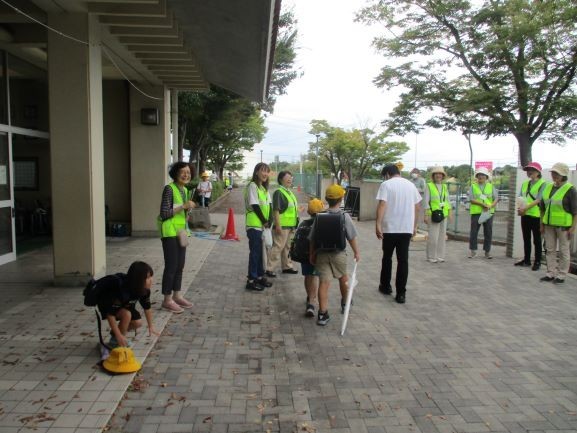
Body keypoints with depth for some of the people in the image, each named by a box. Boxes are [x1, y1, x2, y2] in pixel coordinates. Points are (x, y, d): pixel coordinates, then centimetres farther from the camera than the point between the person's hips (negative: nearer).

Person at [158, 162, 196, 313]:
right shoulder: (169, 189, -14)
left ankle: (176, 296, 23)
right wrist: (183, 206, -22)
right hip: (170, 233, -8)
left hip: (181, 232, 8)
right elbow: (164, 213, -19)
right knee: (171, 266, -4)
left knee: (180, 265, 12)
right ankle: (167, 300, 6)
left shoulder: (185, 190, 11)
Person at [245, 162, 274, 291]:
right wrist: (264, 221, -11)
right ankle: (251, 280, 2)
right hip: (254, 225, -8)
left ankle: (260, 276, 25)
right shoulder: (252, 186, -12)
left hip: (263, 225, 8)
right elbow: (255, 206, -16)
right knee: (255, 252, -4)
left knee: (260, 251, 15)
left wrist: (269, 220, -6)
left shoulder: (264, 187, 14)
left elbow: (268, 205, 8)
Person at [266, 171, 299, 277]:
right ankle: (270, 269, -2)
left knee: (287, 247, 17)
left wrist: (295, 224, 22)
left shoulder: (290, 192, 17)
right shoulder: (278, 192, -12)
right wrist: (278, 225, -23)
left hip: (291, 225, 9)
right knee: (277, 247, -7)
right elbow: (276, 210, -18)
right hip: (282, 225, -9)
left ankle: (287, 266, 28)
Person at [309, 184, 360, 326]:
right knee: (343, 278, 22)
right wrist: (356, 252, 9)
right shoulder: (344, 216, -9)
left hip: (322, 254, 1)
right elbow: (351, 237, -5)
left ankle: (323, 314, -4)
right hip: (339, 254, -1)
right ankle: (345, 304, 42)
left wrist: (312, 255, 12)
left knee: (324, 282, 1)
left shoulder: (319, 216, -3)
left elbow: (312, 238, 1)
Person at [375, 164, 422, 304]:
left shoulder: (386, 184, -5)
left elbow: (382, 205, -15)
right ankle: (401, 293, 3)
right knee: (403, 260, 3)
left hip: (390, 228, -3)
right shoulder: (411, 185, 10)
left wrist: (378, 225, -15)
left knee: (387, 257, 15)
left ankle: (386, 286, 27)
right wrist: (414, 226, 21)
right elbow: (417, 207, 13)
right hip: (407, 228, 3)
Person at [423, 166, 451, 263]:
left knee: (442, 236, 7)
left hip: (443, 215, 5)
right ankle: (431, 257, 3)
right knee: (433, 236, -8)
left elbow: (448, 201, 17)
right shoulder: (429, 186, -1)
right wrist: (426, 215, -11)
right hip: (433, 214, -5)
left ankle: (440, 256, 16)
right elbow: (426, 201, -5)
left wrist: (450, 213, 10)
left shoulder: (445, 187, 15)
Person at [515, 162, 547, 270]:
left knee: (537, 240, 3)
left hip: (536, 215, -6)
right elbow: (520, 197, 10)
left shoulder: (543, 184, -7)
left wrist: (525, 208, -23)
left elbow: (538, 200, -17)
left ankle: (537, 262, 12)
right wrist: (520, 208, -9)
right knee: (526, 239, 14)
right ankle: (526, 260, 24)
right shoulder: (525, 184, 12)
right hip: (525, 215, 6)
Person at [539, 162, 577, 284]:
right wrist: (542, 224, 12)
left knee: (564, 251, 5)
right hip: (549, 224, 6)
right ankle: (551, 273, 20)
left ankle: (561, 275, 13)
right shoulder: (548, 187, 7)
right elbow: (543, 208, 14)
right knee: (550, 250, 11)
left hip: (563, 225, -6)